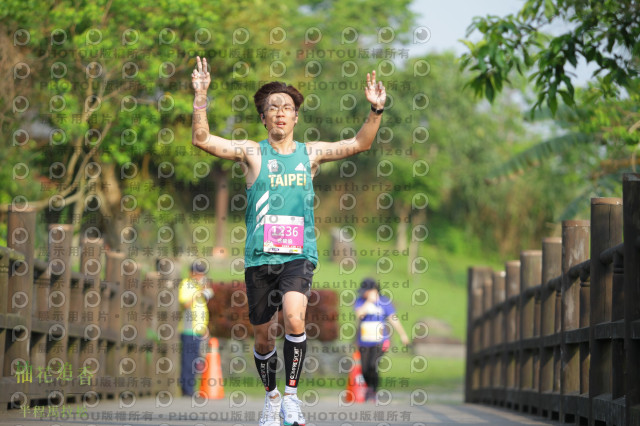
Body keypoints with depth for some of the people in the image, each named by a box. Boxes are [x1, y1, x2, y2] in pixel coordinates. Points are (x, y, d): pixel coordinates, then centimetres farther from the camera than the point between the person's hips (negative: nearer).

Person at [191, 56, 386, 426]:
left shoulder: (310, 153, 8)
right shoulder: (252, 152, 3)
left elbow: (360, 144, 7)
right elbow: (202, 139, -5)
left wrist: (376, 111, -9)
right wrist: (201, 97, -17)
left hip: (299, 255, 0)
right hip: (260, 257, 1)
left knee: (294, 316, -26)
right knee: (263, 336, 8)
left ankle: (292, 395, -13)